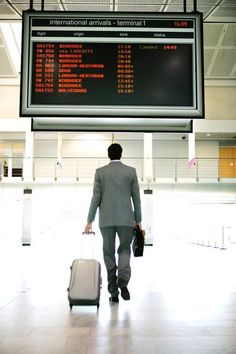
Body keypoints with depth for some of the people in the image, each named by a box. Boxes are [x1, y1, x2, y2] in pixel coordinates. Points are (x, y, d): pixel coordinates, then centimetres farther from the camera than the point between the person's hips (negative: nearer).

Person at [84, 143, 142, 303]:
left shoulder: (100, 172, 2)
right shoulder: (131, 171, 2)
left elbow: (96, 197, -1)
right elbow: (136, 198, 3)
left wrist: (90, 221, 4)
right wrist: (138, 220, 10)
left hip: (106, 219, 0)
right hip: (126, 218, 0)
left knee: (109, 253, 9)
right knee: (125, 249, 15)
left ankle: (114, 293, 12)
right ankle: (123, 280, -10)